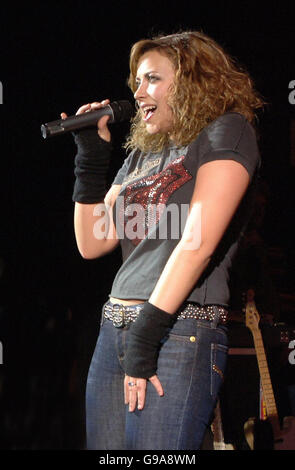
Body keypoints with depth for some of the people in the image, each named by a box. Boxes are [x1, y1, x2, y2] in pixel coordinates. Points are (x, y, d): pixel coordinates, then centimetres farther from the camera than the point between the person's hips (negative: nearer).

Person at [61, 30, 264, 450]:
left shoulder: (226, 131, -1)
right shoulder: (141, 155, 21)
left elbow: (198, 242, -13)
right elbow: (92, 243, 18)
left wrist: (147, 331, -18)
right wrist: (91, 157, 10)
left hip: (180, 328, -7)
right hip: (115, 329, 7)